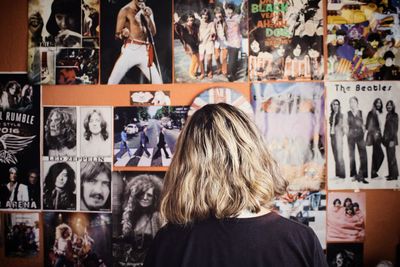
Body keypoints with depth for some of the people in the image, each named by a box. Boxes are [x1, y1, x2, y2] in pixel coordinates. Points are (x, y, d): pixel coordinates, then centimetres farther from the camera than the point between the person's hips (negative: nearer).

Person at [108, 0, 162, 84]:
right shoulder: (126, 11, 0)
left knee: (158, 82, 0)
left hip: (144, 51, 4)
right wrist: (122, 34, -23)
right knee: (112, 81, -9)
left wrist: (148, 17, -6)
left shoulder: (148, 11, 15)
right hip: (130, 49, -4)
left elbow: (153, 32, 8)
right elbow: (117, 35, 0)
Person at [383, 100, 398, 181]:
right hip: (387, 138, 7)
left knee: (391, 156, -5)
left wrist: (392, 140, -16)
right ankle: (391, 174, 17)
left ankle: (394, 175, 0)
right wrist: (384, 138, 11)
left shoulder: (395, 115, -8)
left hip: (391, 139, -7)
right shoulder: (388, 115, 13)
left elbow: (396, 128, -12)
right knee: (389, 156, 10)